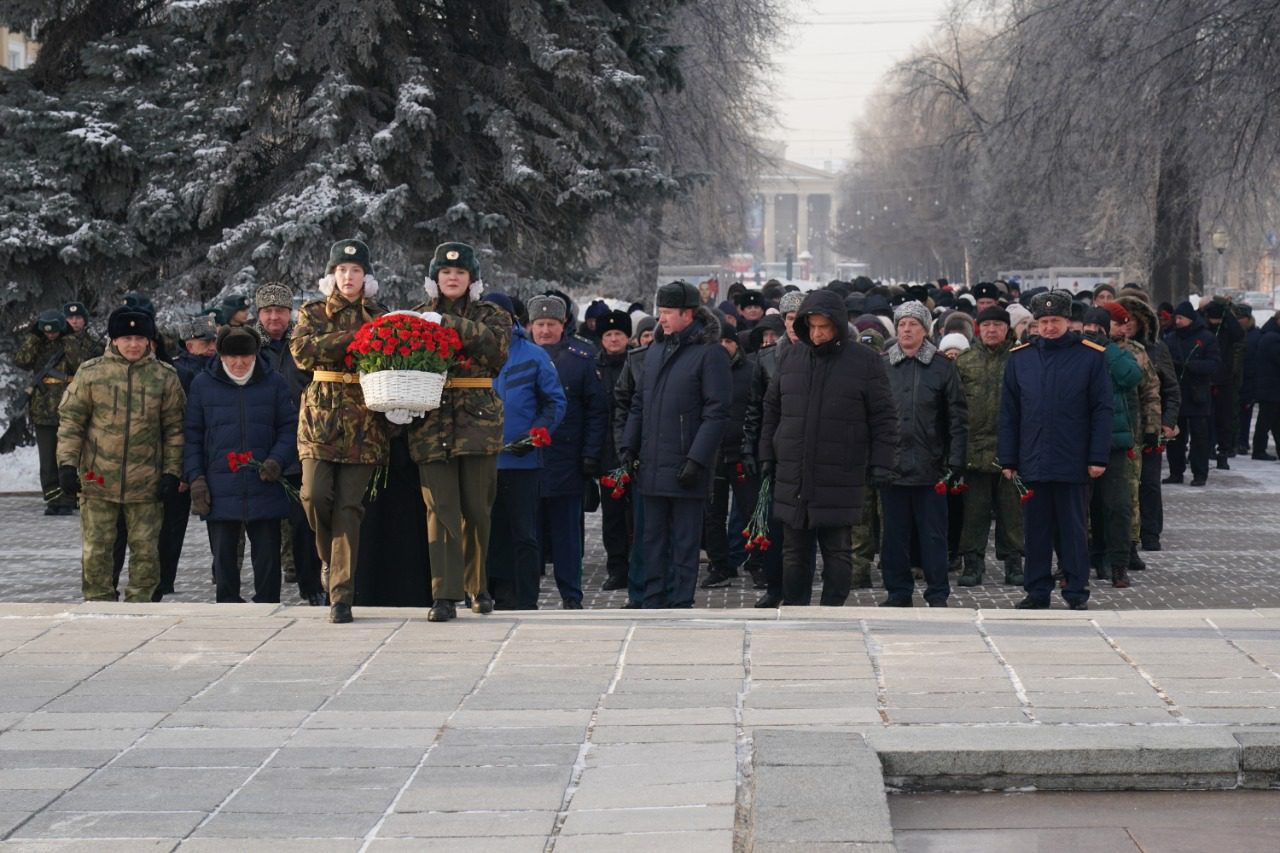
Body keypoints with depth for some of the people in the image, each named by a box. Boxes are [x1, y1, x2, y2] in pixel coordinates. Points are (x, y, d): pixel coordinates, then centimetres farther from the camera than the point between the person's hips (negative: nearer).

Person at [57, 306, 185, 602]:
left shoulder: (165, 377, 2)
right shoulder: (90, 372, 0)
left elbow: (174, 428, 5)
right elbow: (71, 421, 3)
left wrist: (172, 472, -1)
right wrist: (67, 464, -5)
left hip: (146, 483, 0)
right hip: (98, 479, 0)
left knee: (146, 550, 6)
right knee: (96, 551, 4)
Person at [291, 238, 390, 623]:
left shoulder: (379, 317, 13)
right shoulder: (314, 313, 10)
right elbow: (301, 350, -8)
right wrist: (351, 337, -15)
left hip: (363, 422, 0)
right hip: (321, 418, 0)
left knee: (349, 507, -5)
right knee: (315, 495, -14)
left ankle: (341, 597, -3)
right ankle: (330, 560, 16)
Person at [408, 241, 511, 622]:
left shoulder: (490, 315, 9)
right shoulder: (417, 316, 15)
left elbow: (498, 344, -14)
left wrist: (447, 323, -19)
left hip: (478, 419, 0)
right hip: (431, 422, 1)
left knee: (476, 509, 3)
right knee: (440, 510, -6)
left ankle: (476, 586, 19)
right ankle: (444, 595, -7)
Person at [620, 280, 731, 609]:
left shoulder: (710, 353, -8)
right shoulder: (655, 350, 14)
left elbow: (716, 413, -12)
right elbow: (638, 405, 20)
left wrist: (696, 459, -17)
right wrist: (628, 446, 9)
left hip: (686, 470, -7)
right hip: (652, 467, 7)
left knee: (684, 543, 0)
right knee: (653, 540, 11)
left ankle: (680, 604, 5)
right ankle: (653, 602, 17)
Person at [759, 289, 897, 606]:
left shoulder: (865, 362, -1)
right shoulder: (791, 357, 9)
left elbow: (883, 418, 0)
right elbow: (772, 410, 16)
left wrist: (881, 464, -6)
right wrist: (767, 455, 11)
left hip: (840, 481, -3)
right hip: (792, 479, 3)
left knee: (838, 553, 4)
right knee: (794, 552, 9)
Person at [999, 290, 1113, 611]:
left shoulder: (1090, 356, -1)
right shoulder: (1019, 358, 6)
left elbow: (1102, 410, -1)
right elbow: (1009, 413, 9)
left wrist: (1098, 457, -6)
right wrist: (1008, 460, 5)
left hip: (1073, 463, -2)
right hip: (1032, 462, 2)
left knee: (1073, 529, 5)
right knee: (1036, 529, 7)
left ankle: (1077, 593, 12)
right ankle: (1037, 592, 15)